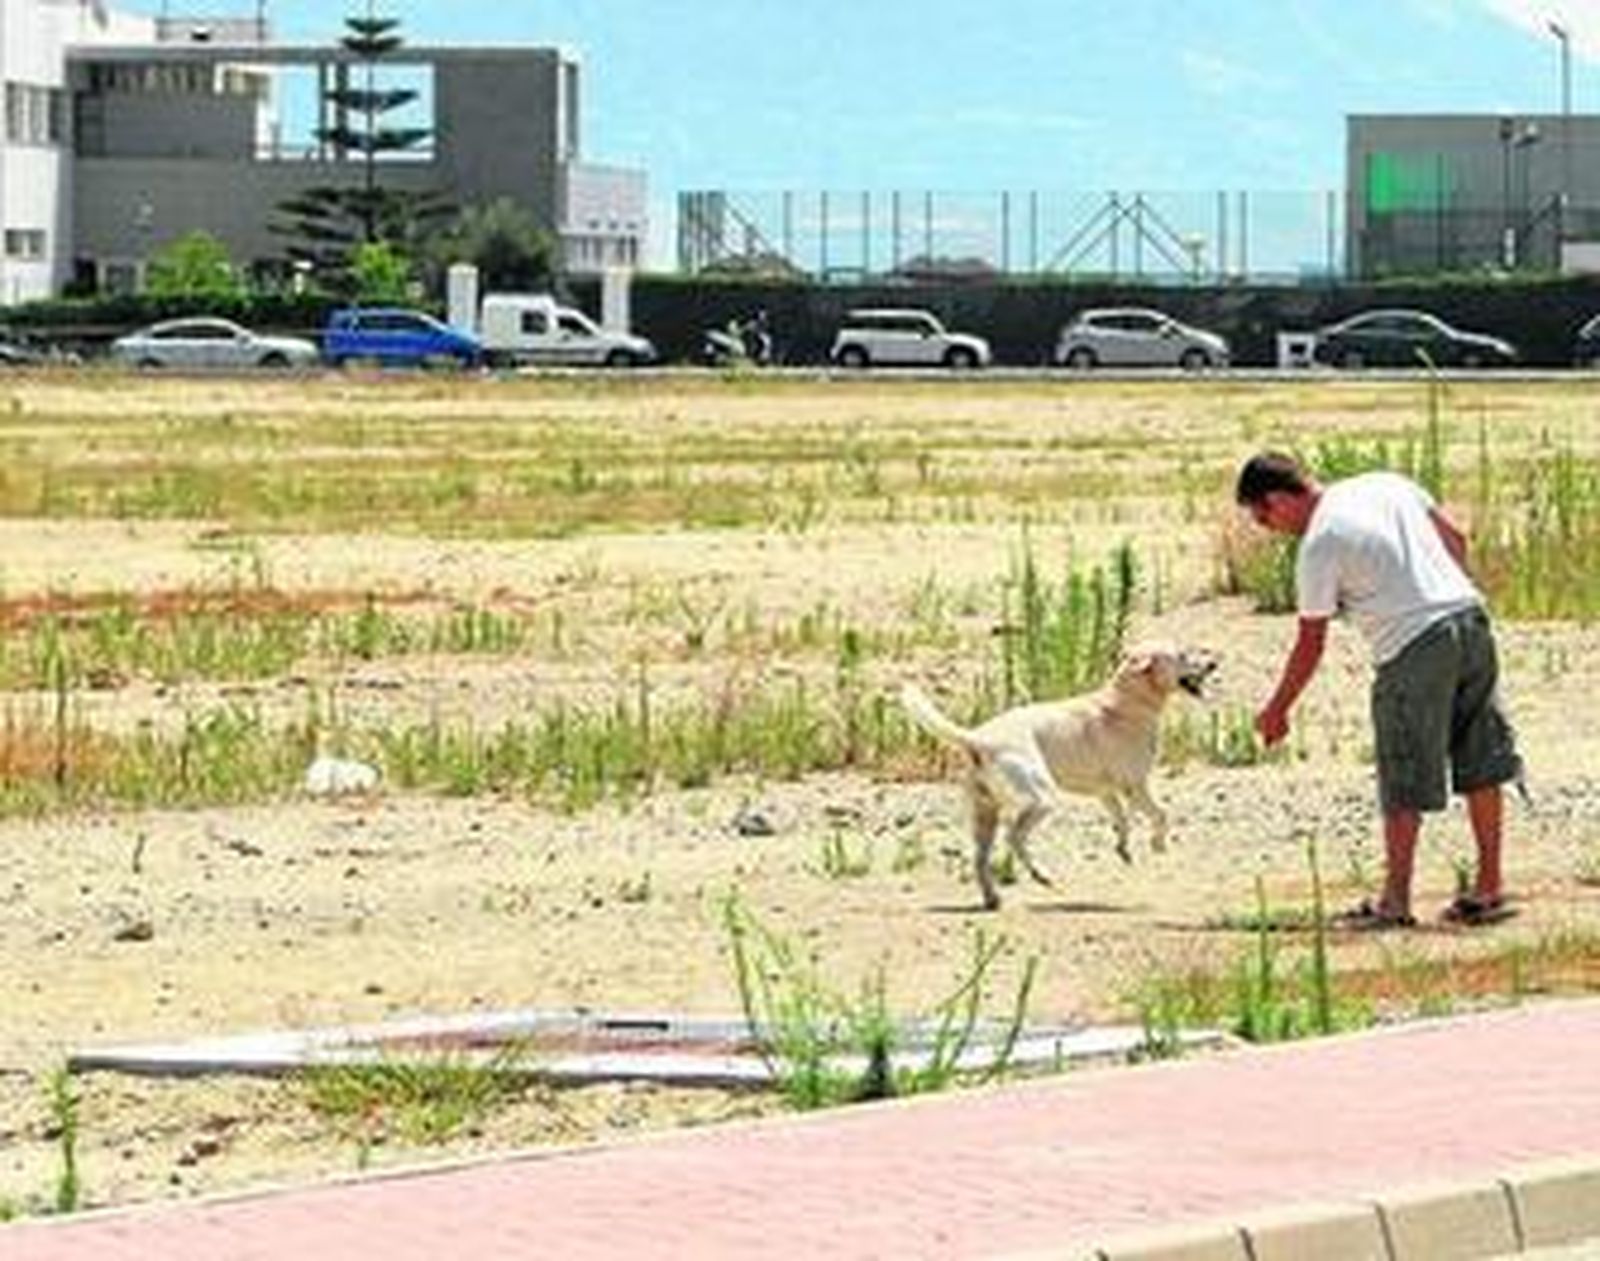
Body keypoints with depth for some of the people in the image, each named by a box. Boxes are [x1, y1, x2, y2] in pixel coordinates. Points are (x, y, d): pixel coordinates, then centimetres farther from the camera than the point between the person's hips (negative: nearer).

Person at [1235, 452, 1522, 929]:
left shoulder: (1319, 545, -7)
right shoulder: (1388, 485, 12)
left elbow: (1310, 643, -2)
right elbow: (1455, 539, 16)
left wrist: (1276, 711, 9)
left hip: (1414, 648, -7)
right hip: (1469, 615, 7)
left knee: (1404, 787, 2)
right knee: (1482, 764, 11)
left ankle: (1395, 902, 6)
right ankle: (1489, 890, 15)